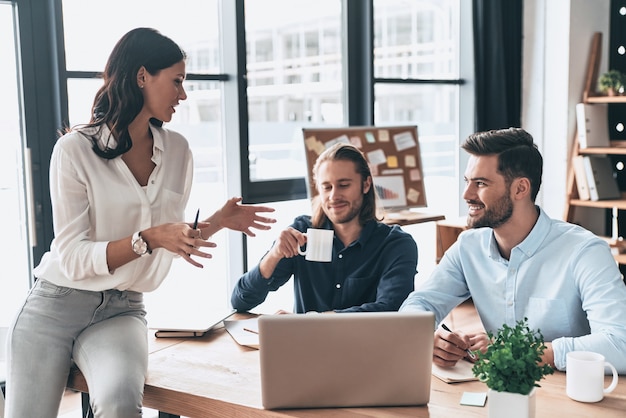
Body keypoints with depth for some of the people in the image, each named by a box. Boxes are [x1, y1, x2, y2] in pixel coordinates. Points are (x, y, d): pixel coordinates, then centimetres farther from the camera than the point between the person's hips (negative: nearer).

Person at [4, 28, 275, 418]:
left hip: (122, 311, 2)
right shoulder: (75, 148, -10)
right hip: (56, 304, -2)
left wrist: (218, 222, -2)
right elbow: (73, 257, -14)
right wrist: (148, 239, -25)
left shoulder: (177, 151, 4)